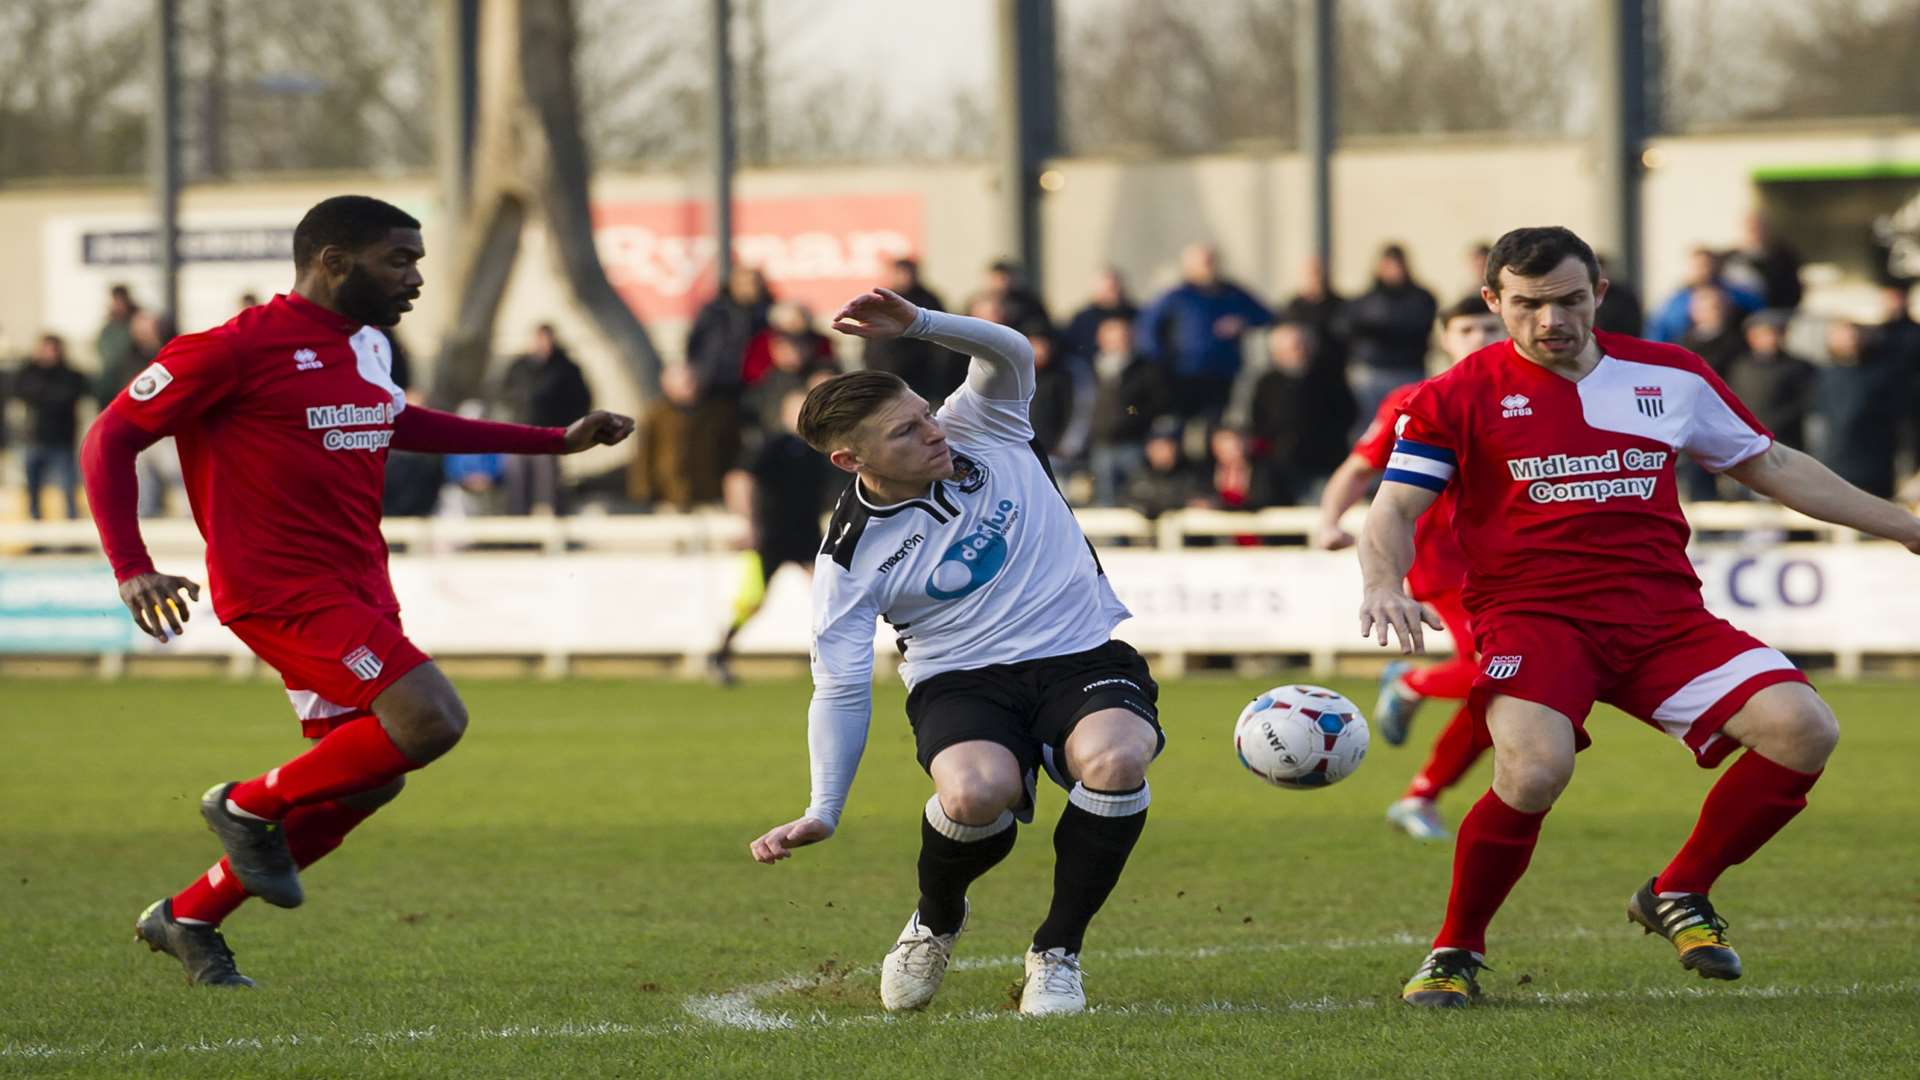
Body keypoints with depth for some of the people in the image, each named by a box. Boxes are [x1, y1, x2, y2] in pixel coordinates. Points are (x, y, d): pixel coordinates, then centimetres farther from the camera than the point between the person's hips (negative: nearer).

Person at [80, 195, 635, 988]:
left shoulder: (367, 347, 13)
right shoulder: (240, 348, -12)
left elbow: (398, 422, 35)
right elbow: (111, 437, -8)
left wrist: (556, 441, 34)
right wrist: (131, 568, -20)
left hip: (358, 588, 9)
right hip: (285, 588, -9)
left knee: (366, 780, 10)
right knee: (430, 718, -23)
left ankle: (187, 920, 24)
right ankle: (252, 805, -2)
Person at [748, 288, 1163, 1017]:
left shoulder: (981, 435, 3)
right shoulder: (851, 555, -5)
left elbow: (1009, 356, -11)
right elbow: (841, 688, -6)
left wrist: (918, 325, -27)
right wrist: (823, 812, -18)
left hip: (1083, 657, 2)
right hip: (959, 681, -2)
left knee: (1114, 760, -34)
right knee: (977, 790, -37)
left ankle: (1058, 951, -9)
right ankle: (936, 922, 2)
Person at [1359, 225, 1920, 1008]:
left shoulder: (1670, 376, 13)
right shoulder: (1460, 397, 3)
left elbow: (1772, 466, 23)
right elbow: (1394, 510, 1)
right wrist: (1386, 583, -22)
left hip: (1663, 613, 4)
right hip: (1532, 616, -4)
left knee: (1803, 730, -16)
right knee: (1535, 769, -33)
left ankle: (1678, 897, 8)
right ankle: (1455, 954, -8)